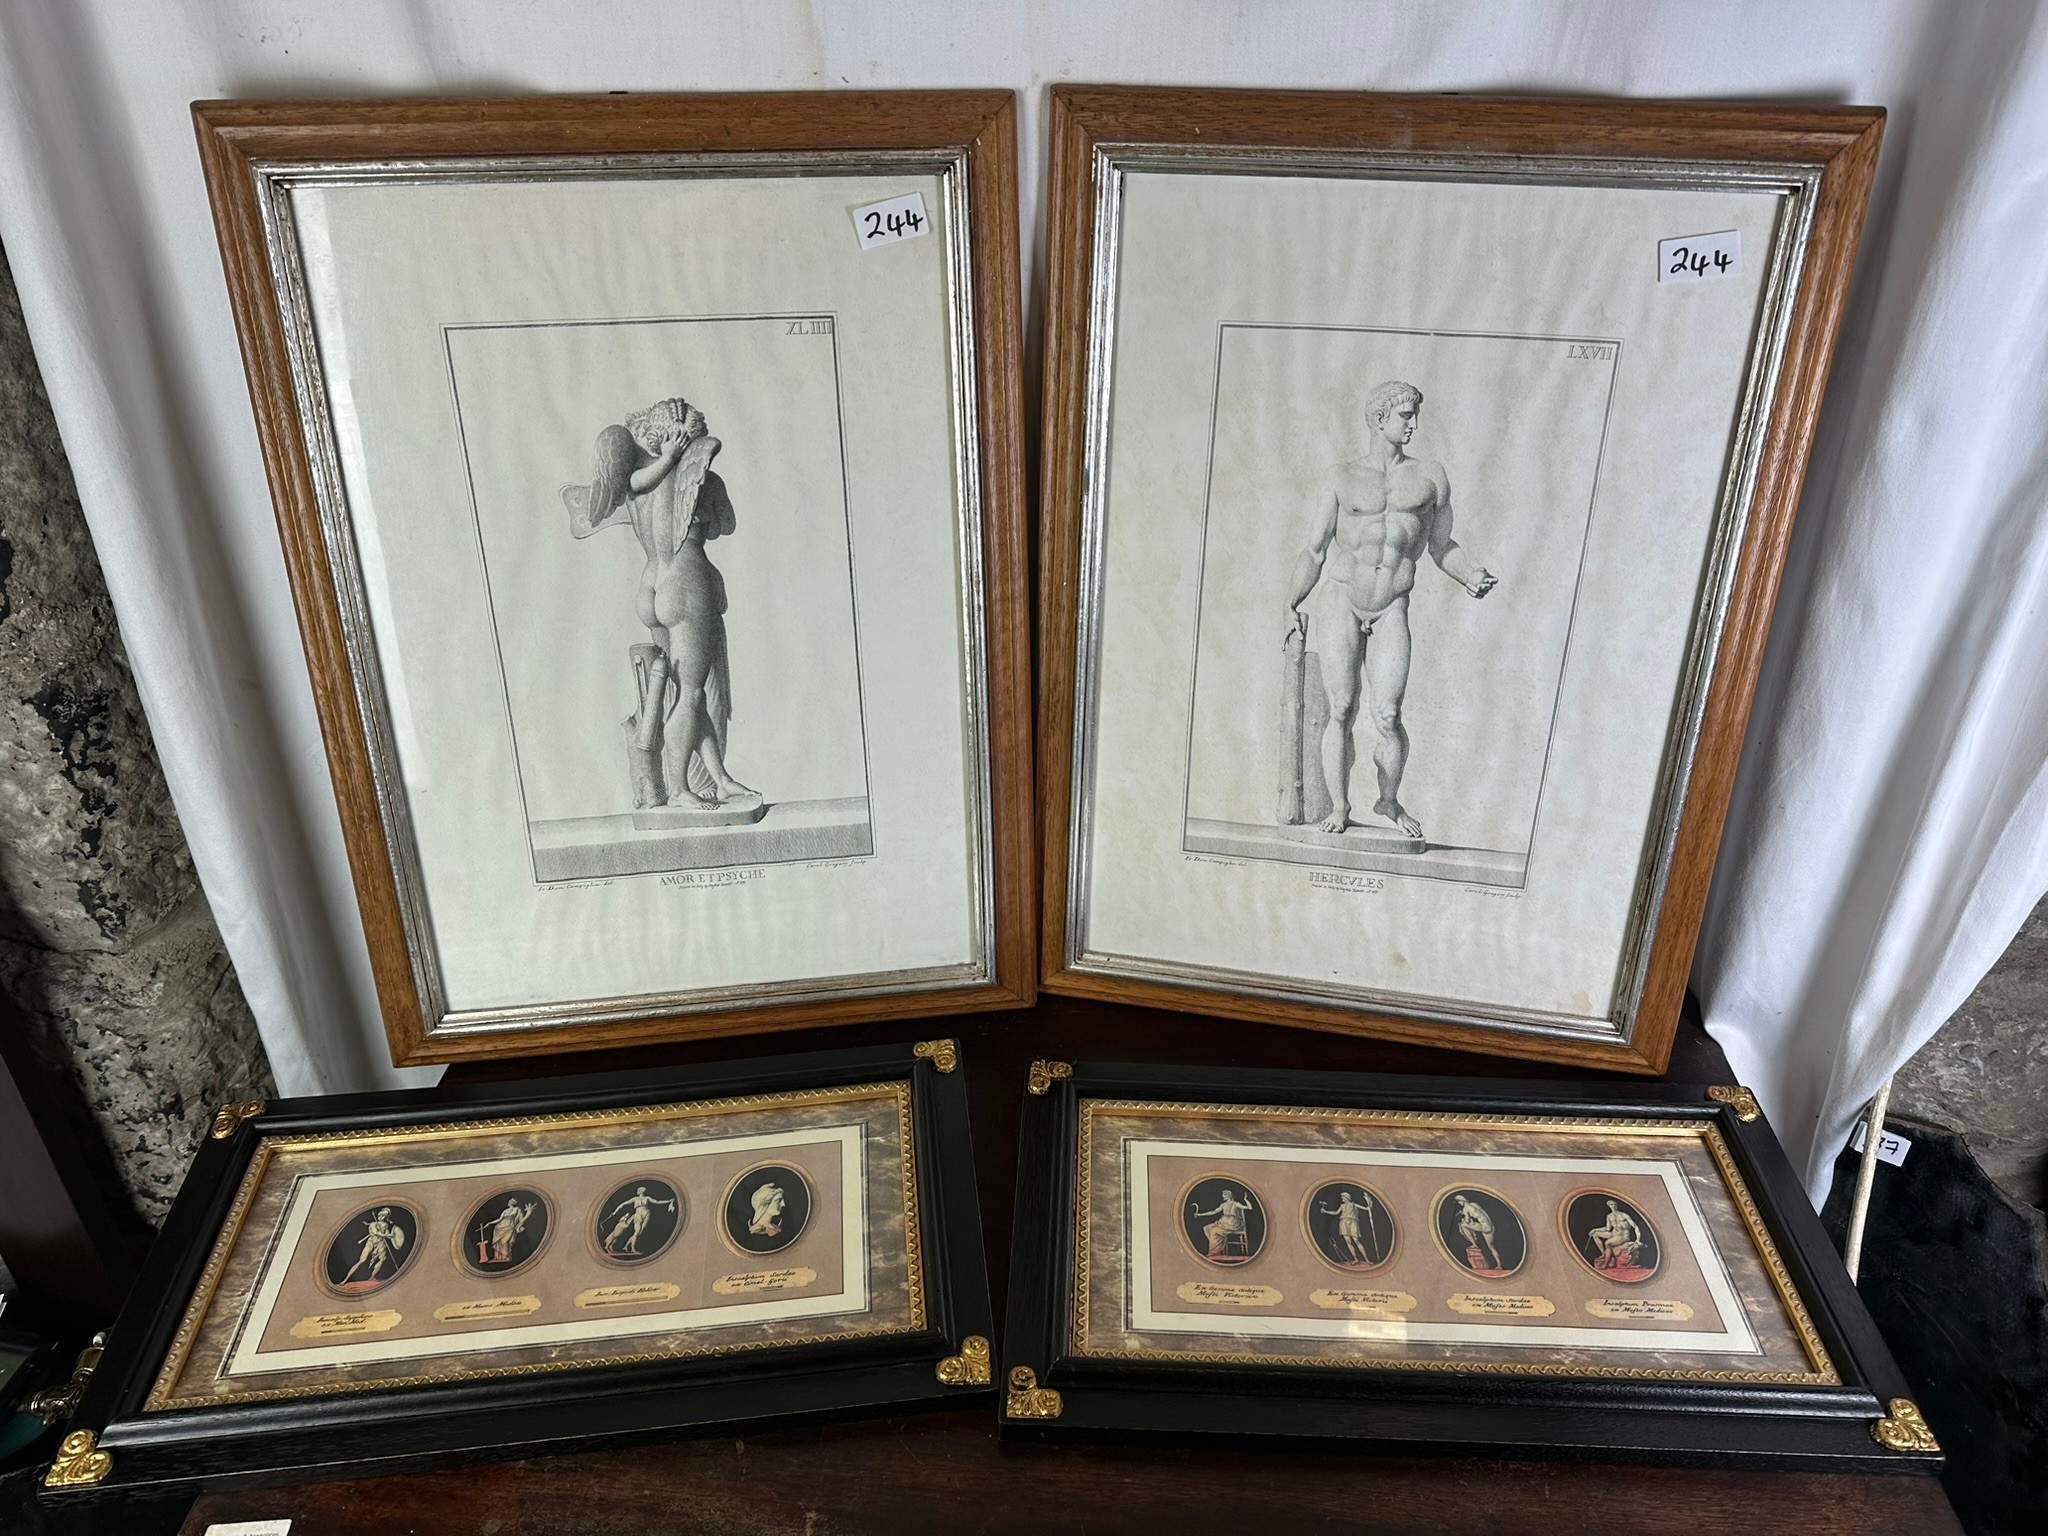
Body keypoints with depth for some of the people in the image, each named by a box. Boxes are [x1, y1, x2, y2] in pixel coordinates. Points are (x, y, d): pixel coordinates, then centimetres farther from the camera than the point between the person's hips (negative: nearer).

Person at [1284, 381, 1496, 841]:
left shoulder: (1430, 476, 10)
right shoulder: (1344, 479, 6)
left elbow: (1442, 546, 17)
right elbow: (1313, 549, 7)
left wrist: (1471, 577, -2)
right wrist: (1294, 604, -5)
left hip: (1391, 612, 1)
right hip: (1342, 604, -1)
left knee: (1387, 715, -6)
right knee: (1342, 710, -1)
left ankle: (1389, 802, 16)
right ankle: (1339, 807, 12)